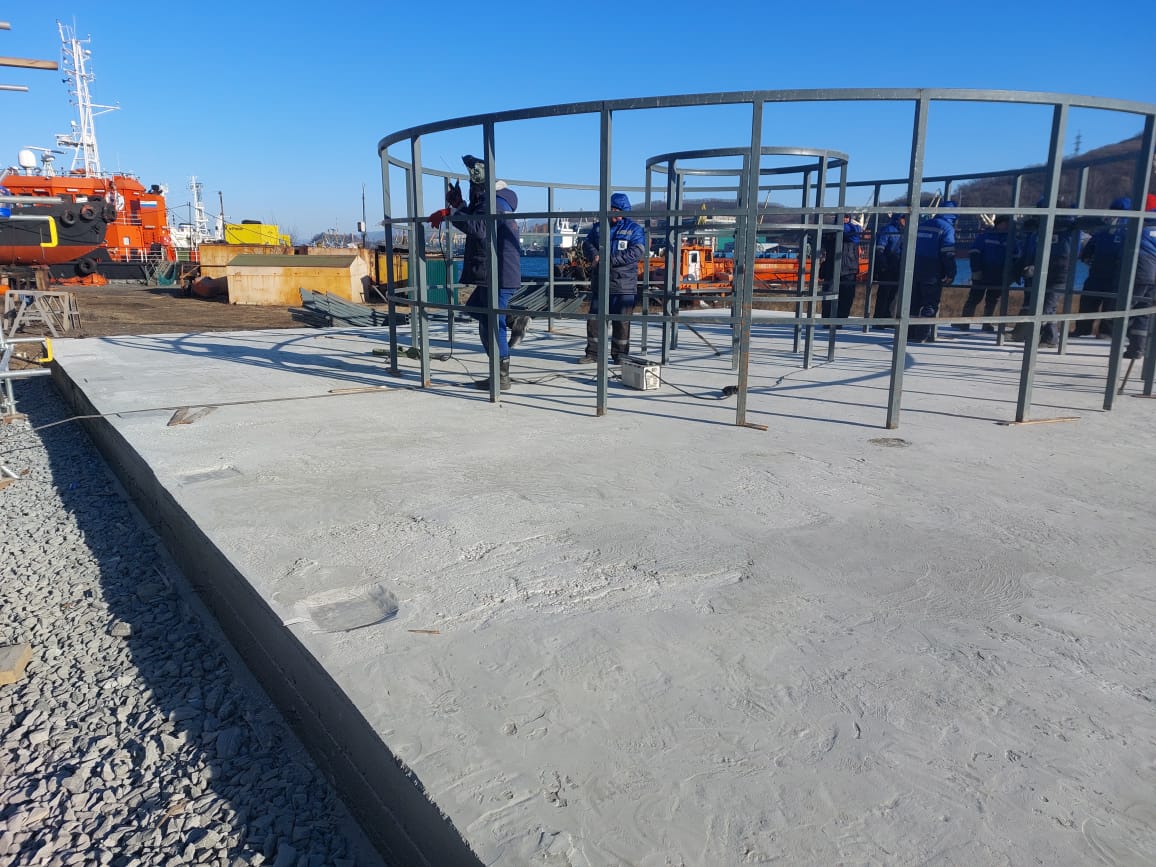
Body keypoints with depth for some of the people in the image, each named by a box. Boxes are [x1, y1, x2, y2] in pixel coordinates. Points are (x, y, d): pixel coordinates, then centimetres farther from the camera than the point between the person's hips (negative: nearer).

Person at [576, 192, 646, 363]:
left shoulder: (634, 229, 1)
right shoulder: (598, 227, 16)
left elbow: (637, 252, -12)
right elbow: (587, 243, 10)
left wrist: (610, 260, -19)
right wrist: (594, 256, -14)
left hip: (624, 285, -4)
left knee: (621, 321, 0)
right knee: (594, 318, 4)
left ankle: (620, 354, 10)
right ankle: (593, 353, 14)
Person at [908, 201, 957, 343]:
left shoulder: (922, 225, 14)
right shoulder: (947, 228, -7)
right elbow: (948, 253, -14)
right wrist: (950, 274, -11)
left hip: (915, 270, 6)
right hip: (933, 273, -6)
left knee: (914, 303, 11)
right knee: (931, 304, -2)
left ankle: (910, 334, 13)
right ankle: (924, 335, -6)